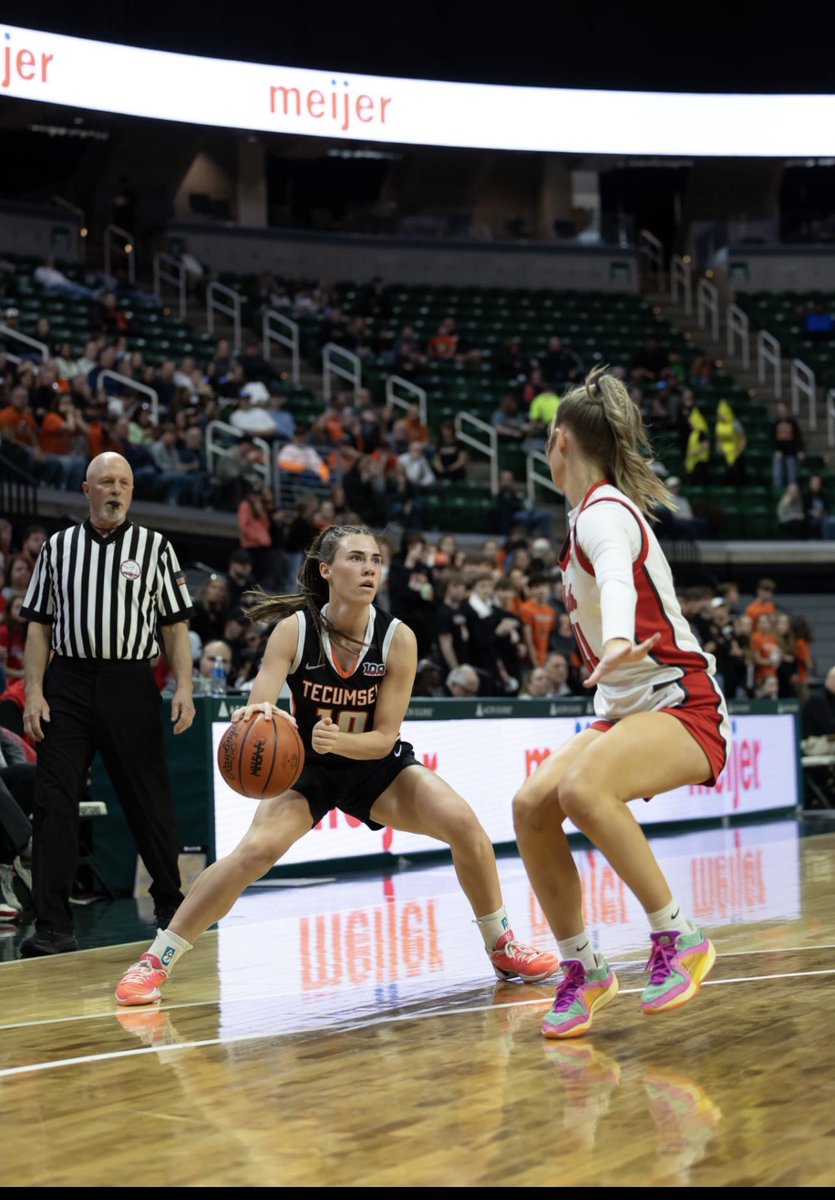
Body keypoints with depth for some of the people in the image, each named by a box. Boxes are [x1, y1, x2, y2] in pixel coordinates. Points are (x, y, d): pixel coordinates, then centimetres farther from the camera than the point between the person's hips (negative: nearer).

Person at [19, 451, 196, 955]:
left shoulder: (156, 547, 7)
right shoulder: (59, 547, 10)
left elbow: (176, 625, 6)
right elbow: (40, 626, 10)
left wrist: (184, 688, -6)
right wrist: (34, 693, 0)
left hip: (130, 684, -1)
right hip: (68, 684, 1)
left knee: (150, 800, 7)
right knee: (54, 803, -6)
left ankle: (171, 902, 28)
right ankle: (53, 926, -3)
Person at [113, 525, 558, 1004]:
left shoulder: (398, 637, -18)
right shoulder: (295, 629, -20)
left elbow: (385, 737, -17)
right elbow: (257, 713, -26)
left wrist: (338, 741, -37)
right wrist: (257, 715, -51)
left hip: (377, 766, 1)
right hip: (308, 768, -1)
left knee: (464, 823, -20)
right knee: (256, 849, -26)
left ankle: (503, 948, 2)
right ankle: (154, 962, -14)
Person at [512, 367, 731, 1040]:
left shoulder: (603, 511, -14)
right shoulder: (601, 510, 15)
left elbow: (617, 580, -36)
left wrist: (618, 643, -57)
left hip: (681, 705, -9)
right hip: (629, 708, 9)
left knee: (583, 790, -34)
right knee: (532, 805, -10)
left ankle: (679, 938, -22)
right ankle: (584, 969, -1)